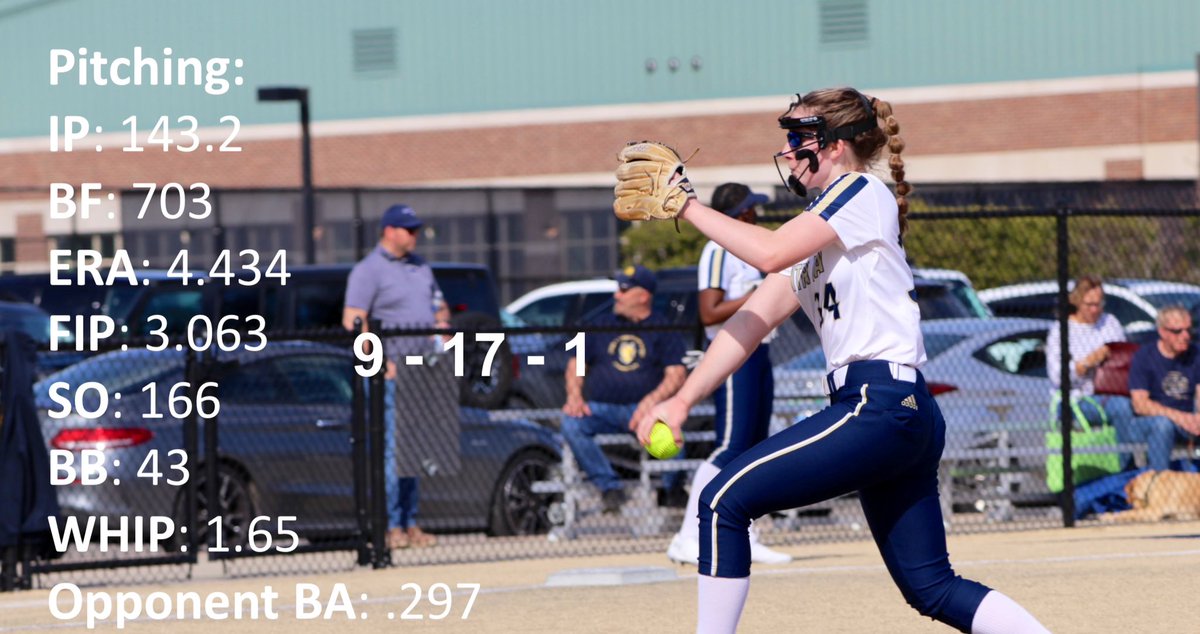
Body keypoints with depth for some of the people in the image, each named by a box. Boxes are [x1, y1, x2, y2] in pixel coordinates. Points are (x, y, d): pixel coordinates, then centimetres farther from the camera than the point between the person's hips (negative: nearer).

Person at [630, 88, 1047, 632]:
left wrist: (690, 207, -8)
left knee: (724, 500, -10)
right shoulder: (814, 235, 23)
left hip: (881, 405, -10)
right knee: (933, 589, 7)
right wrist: (683, 398, 6)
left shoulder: (864, 195, -3)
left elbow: (770, 252, -18)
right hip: (903, 417, 10)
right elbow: (751, 323, 16)